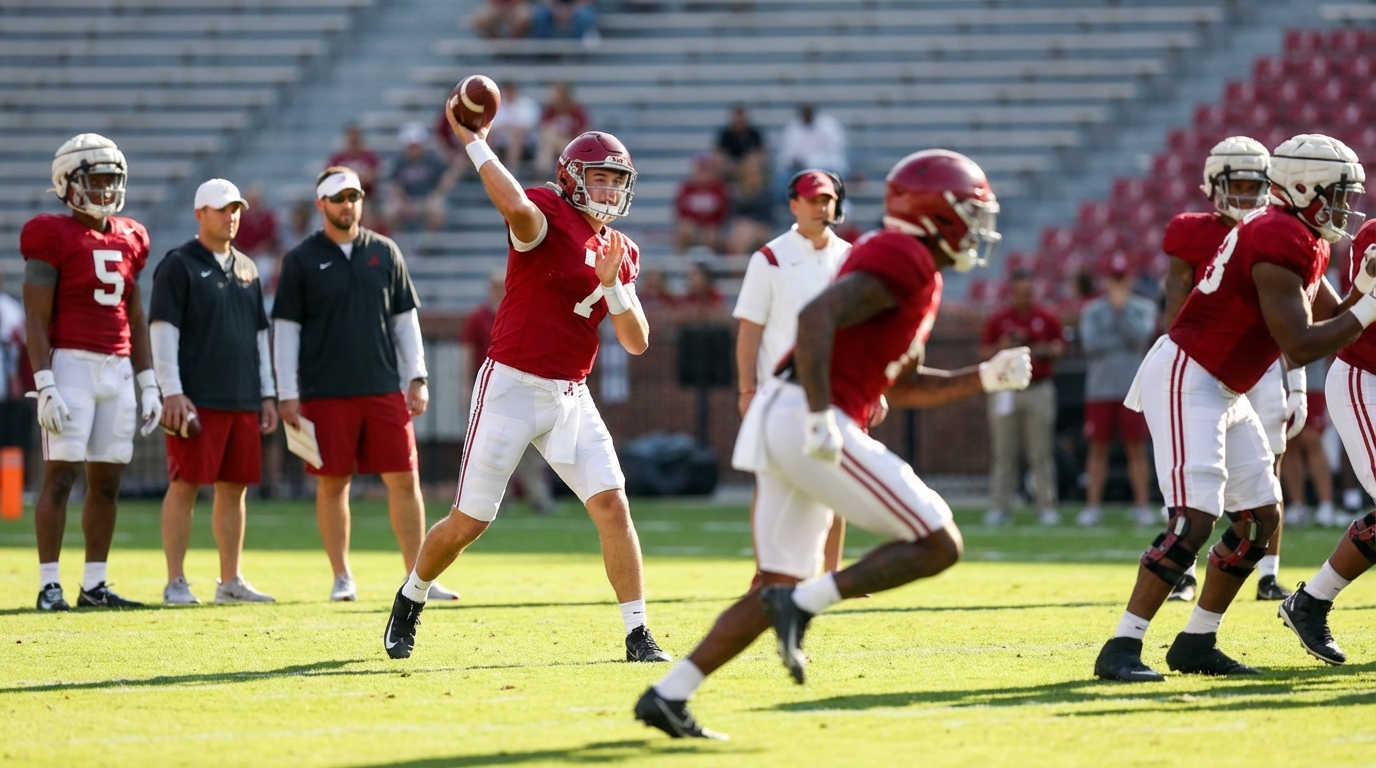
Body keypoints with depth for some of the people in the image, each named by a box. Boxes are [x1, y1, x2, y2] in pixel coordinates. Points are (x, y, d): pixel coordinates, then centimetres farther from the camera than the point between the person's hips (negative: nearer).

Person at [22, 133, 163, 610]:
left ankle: (94, 585, 12)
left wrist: (148, 384, 14)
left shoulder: (127, 240, 13)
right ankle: (49, 585, -5)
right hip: (70, 364, -6)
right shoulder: (53, 238, -6)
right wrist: (45, 386, -16)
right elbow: (37, 319, -9)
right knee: (60, 477, -7)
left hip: (118, 370, 6)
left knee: (107, 482, 6)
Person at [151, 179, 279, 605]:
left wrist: (268, 394, 17)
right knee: (185, 485, -6)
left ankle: (231, 581, 14)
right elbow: (162, 329, -9)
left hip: (243, 401, 7)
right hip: (196, 401, -7)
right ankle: (176, 582, -3)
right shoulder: (179, 265, -3)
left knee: (235, 487, 8)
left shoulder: (246, 269, 17)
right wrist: (171, 391, -16)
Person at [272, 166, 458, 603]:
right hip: (324, 394, -2)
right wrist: (287, 395, -4)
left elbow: (405, 319, 13)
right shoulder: (302, 260, 2)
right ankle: (342, 578, 12)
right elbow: (285, 329, 1)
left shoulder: (385, 253, 10)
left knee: (404, 481, -1)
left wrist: (417, 378, 5)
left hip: (384, 388, 2)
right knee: (332, 484, 2)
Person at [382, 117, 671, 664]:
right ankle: (410, 600, 27)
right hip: (512, 387, -5)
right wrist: (473, 142, -32)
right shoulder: (547, 215, -10)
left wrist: (612, 284, -10)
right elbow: (517, 207, -37)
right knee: (469, 521, 1)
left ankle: (638, 635, -3)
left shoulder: (623, 253, 10)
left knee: (612, 506, -9)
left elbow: (637, 342, 4)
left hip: (571, 396, 5)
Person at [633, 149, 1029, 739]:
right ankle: (802, 604, -14)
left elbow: (902, 387, 29)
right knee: (938, 544, -6)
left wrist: (984, 378, 21)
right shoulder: (905, 260, -9)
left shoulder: (915, 275, 23)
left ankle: (667, 696, 7)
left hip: (782, 424, 10)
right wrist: (821, 417, -28)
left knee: (778, 589, 12)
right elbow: (817, 317, -22)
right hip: (808, 424, -10)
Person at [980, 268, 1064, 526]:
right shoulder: (997, 320, 8)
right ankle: (999, 507, 2)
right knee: (1003, 452, -1)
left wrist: (1045, 351, -13)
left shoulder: (1047, 318, 7)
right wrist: (1003, 346, -12)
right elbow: (984, 352, 8)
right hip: (1005, 391, 1)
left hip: (1039, 390, -1)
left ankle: (1046, 507, 0)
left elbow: (1059, 346, 7)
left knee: (1041, 452, -2)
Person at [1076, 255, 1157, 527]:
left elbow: (1140, 336, -11)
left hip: (1132, 389, -1)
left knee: (1137, 449, -1)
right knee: (1098, 449, 4)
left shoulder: (1144, 308, 6)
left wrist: (1122, 309, -12)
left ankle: (1141, 506, 1)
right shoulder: (1091, 310, 8)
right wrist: (1123, 341, -8)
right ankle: (1092, 507, 7)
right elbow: (1090, 344, -6)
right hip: (1100, 389, 1)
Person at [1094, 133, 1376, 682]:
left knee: (1261, 518, 10)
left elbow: (1332, 321, 21)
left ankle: (1196, 644, 16)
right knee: (1194, 521, -19)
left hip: (1222, 391, 11)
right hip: (1185, 382, -11)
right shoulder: (1283, 244, -20)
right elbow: (1301, 346, -23)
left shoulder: (1303, 241, 12)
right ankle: (1121, 649, -17)